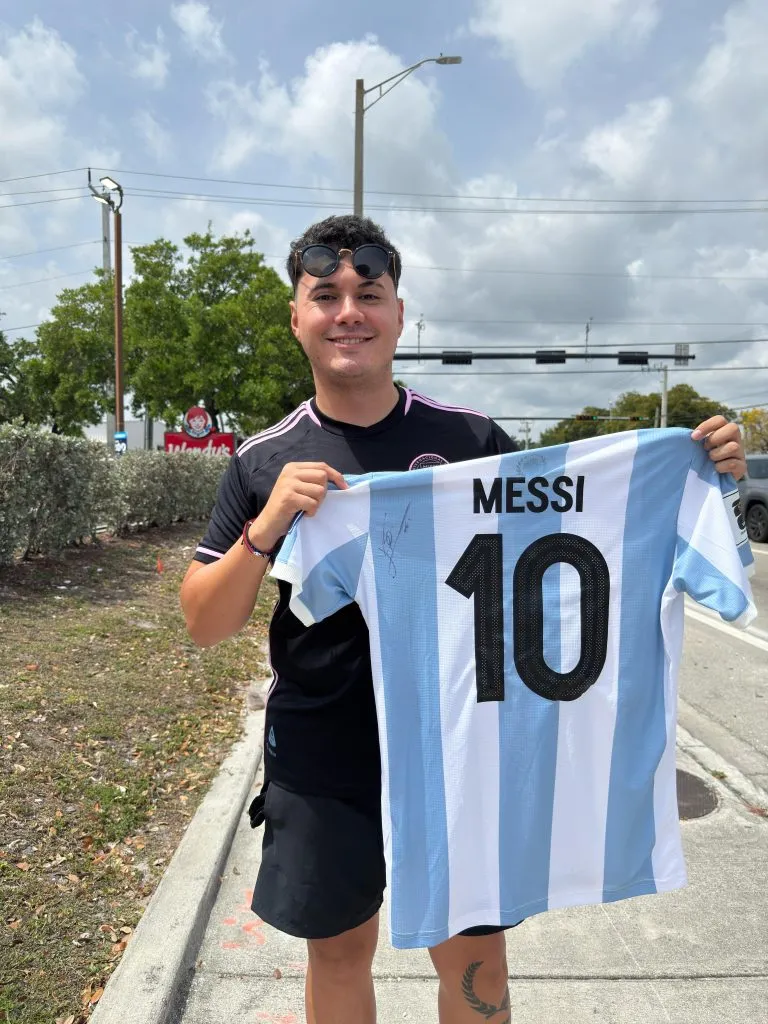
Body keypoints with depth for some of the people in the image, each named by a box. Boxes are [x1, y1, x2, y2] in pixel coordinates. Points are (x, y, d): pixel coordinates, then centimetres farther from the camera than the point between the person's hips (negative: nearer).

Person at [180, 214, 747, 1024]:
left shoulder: (470, 438, -4)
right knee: (339, 948, 21)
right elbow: (204, 626, -4)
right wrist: (266, 526, -22)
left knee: (476, 957, 15)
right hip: (324, 758, 1)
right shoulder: (263, 463, -4)